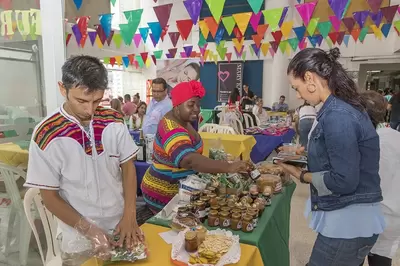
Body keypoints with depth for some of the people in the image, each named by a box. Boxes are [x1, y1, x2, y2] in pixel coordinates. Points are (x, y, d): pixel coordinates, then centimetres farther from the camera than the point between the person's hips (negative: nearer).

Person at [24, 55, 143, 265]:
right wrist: (89, 230, -17)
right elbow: (50, 197, -10)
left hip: (121, 227, 4)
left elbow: (128, 167, -1)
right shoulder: (47, 135, -17)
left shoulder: (114, 121, -8)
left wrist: (129, 216, -10)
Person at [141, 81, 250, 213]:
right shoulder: (172, 130, -30)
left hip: (178, 189, 9)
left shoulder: (182, 120, 1)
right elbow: (189, 160, -47)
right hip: (163, 194, -9)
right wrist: (229, 167, -53)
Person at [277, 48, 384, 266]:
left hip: (349, 222, -9)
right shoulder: (343, 107, 5)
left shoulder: (337, 115, -24)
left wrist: (301, 175, -12)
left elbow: (344, 181, -24)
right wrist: (304, 153, 6)